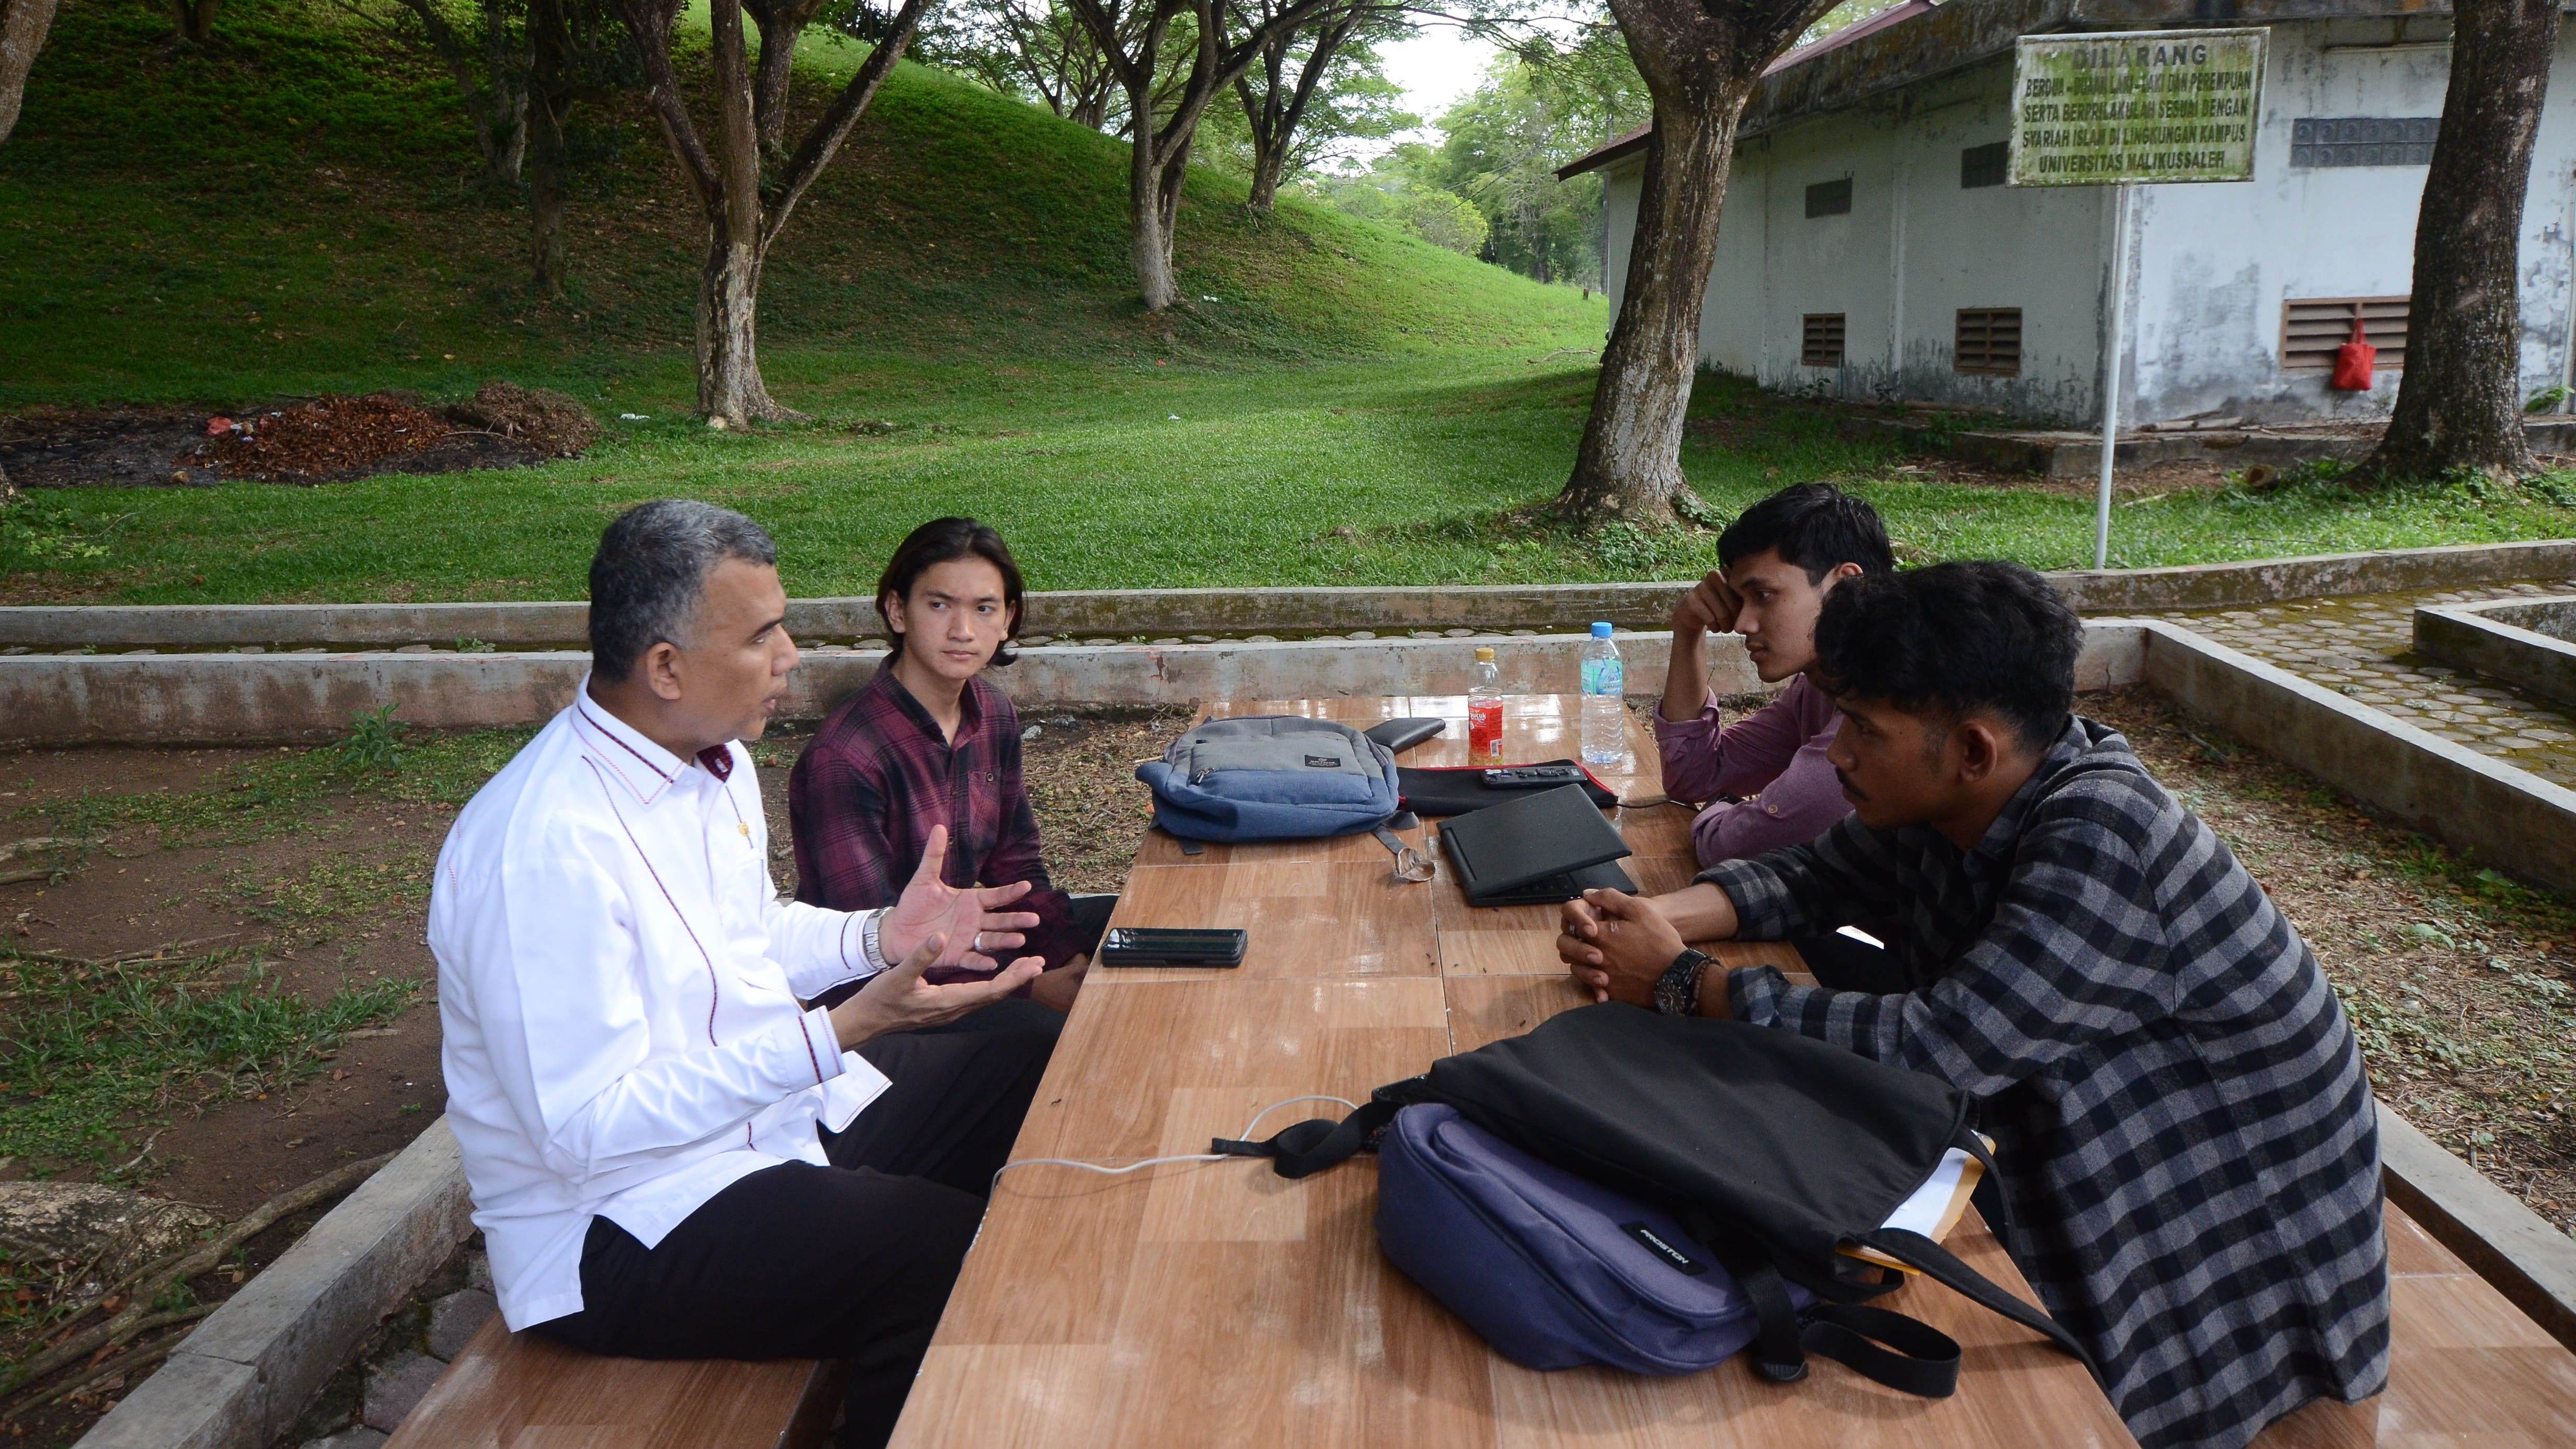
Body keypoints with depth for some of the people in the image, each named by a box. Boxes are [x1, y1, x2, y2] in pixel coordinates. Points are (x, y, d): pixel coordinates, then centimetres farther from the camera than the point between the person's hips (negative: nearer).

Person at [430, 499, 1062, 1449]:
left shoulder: (711, 756, 2)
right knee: (953, 1260, -28)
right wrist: (839, 1034, -31)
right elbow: (585, 1131, -27)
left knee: (1032, 1056, 7)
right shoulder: (542, 850, -27)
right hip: (622, 1222, -9)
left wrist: (880, 936, 0)